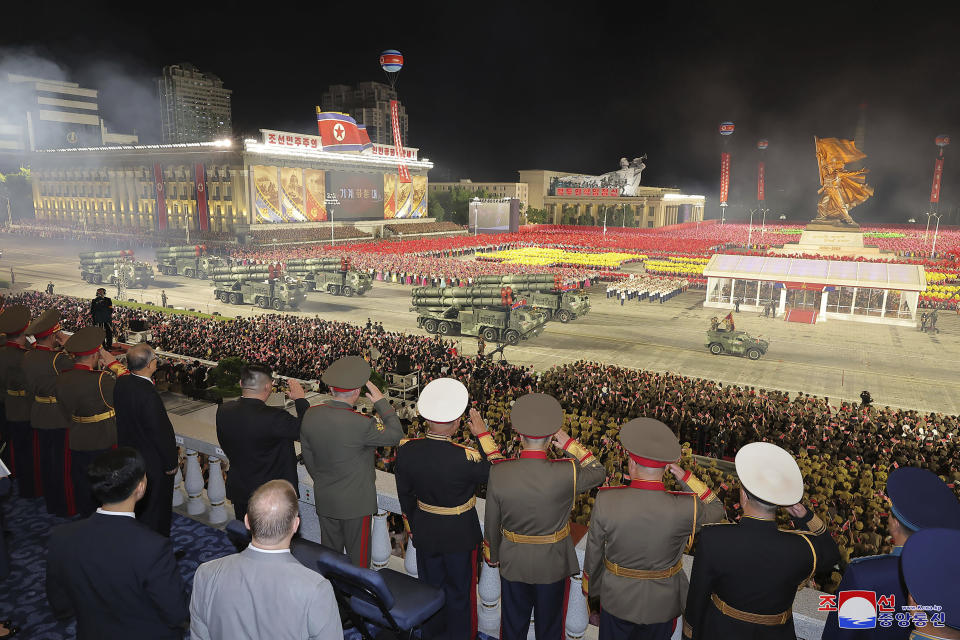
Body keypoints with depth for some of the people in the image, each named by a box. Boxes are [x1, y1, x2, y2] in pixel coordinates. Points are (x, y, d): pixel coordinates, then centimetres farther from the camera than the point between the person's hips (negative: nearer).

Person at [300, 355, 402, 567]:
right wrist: (381, 402, -10)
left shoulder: (310, 415, -8)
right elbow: (395, 435, -14)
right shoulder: (360, 424, -28)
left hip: (324, 499, 6)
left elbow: (308, 457, 4)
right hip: (356, 502, -6)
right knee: (358, 556, 12)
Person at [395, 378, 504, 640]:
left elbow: (404, 493, -2)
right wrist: (483, 434, -13)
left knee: (431, 586, 26)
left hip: (424, 532, 4)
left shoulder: (406, 450, -18)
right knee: (459, 592, 20)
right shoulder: (465, 458, -33)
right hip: (459, 535, -4)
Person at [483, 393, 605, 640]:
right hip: (553, 564, -1)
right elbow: (599, 472, -5)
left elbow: (492, 523, -8)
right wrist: (570, 444, -10)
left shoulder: (498, 473, -22)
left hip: (513, 563, 1)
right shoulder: (567, 473, -28)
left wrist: (492, 555, 10)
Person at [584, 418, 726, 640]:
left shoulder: (605, 501, -26)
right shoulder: (686, 509, -28)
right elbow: (716, 510, -3)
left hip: (617, 599, 0)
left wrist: (591, 588, 9)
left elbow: (594, 553, -10)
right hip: (662, 604, 0)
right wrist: (684, 476, -12)